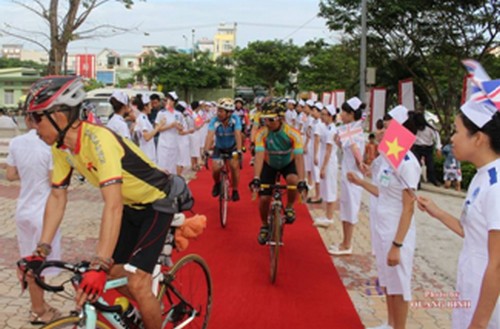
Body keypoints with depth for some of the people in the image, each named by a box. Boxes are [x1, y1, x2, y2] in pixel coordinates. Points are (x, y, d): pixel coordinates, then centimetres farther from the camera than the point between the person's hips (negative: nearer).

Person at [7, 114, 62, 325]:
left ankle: (38, 305, 34)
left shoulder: (15, 143, -2)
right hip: (43, 213, -6)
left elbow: (11, 175, 6)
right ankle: (39, 312, 22)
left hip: (23, 210, 6)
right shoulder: (50, 145, -19)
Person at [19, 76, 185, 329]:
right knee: (115, 273, 11)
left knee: (137, 284, -16)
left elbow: (113, 205, -41)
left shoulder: (98, 139, -35)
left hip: (156, 204, -8)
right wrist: (41, 250, -7)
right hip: (131, 206, 8)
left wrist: (99, 266, -45)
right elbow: (57, 197, -1)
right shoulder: (61, 147, -10)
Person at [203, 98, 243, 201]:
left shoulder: (235, 119, -27)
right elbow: (210, 135, -40)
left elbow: (238, 135, -36)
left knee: (234, 165, -21)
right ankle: (217, 184, 19)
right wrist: (206, 151, -54)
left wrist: (239, 151, -49)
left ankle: (235, 190, 1)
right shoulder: (215, 121, -27)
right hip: (219, 148, 1)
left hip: (232, 147, -1)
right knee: (215, 169, -15)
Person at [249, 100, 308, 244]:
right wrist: (256, 178, -49)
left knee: (293, 180, -34)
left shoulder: (293, 134, -29)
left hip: (288, 163, -1)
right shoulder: (261, 134, -26)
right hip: (269, 165, 1)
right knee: (263, 198, -7)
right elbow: (259, 156, -35)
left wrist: (301, 181, -47)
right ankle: (264, 226, 21)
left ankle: (289, 208, -5)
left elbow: (299, 157, -35)